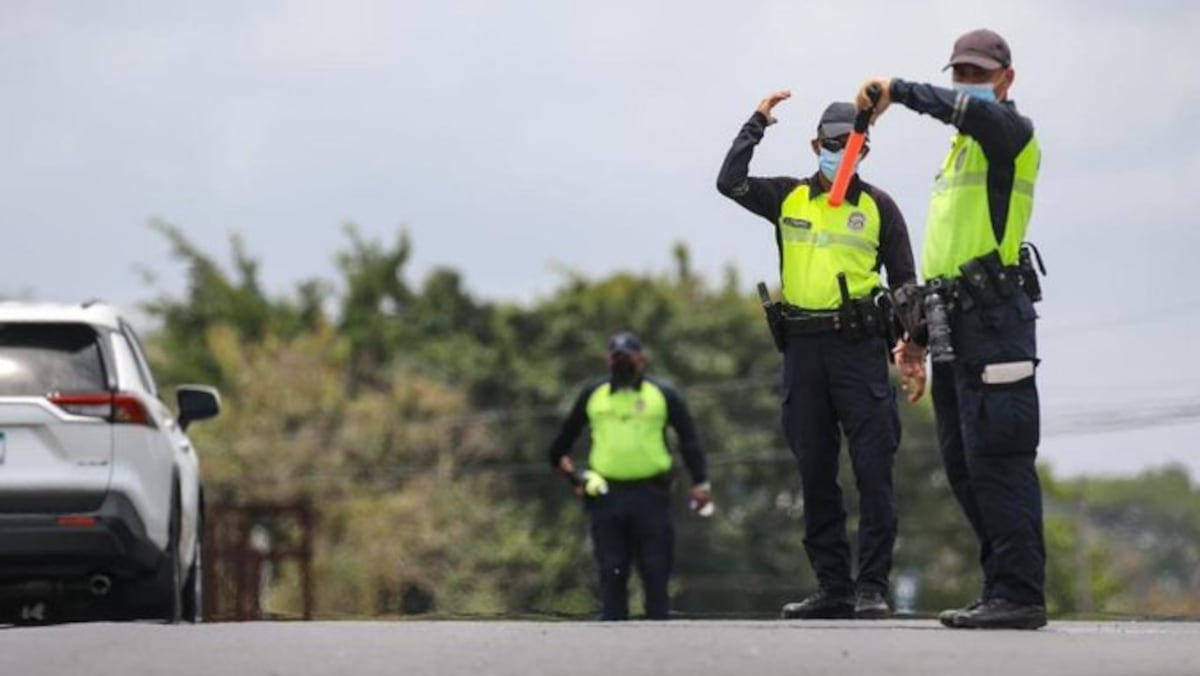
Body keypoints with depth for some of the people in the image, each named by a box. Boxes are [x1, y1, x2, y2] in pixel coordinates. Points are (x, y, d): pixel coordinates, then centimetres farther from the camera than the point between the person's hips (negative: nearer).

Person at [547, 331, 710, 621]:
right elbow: (565, 437, 20)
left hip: (651, 496, -2)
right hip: (606, 495, 2)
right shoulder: (593, 395, 10)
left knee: (655, 573, -1)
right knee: (611, 575, 0)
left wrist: (700, 481, -6)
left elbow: (688, 437, 4)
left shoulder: (662, 394, 4)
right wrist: (567, 467, 5)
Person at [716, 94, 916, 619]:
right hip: (802, 348, 3)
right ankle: (832, 587, 11)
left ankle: (872, 588, -7)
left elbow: (904, 281, 9)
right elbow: (729, 182, -2)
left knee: (873, 470, -8)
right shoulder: (787, 198, 11)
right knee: (815, 472, 5)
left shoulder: (878, 207, 7)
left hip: (859, 345, -3)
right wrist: (758, 122, 1)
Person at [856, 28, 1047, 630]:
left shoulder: (1011, 133, -1)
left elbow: (973, 109, -28)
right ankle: (1006, 587, 11)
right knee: (962, 465, 8)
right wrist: (918, 335, 24)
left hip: (994, 317, -10)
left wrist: (898, 91, -23)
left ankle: (1019, 594, -15)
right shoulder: (960, 151, 26)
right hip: (954, 324, 10)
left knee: (997, 458, -13)